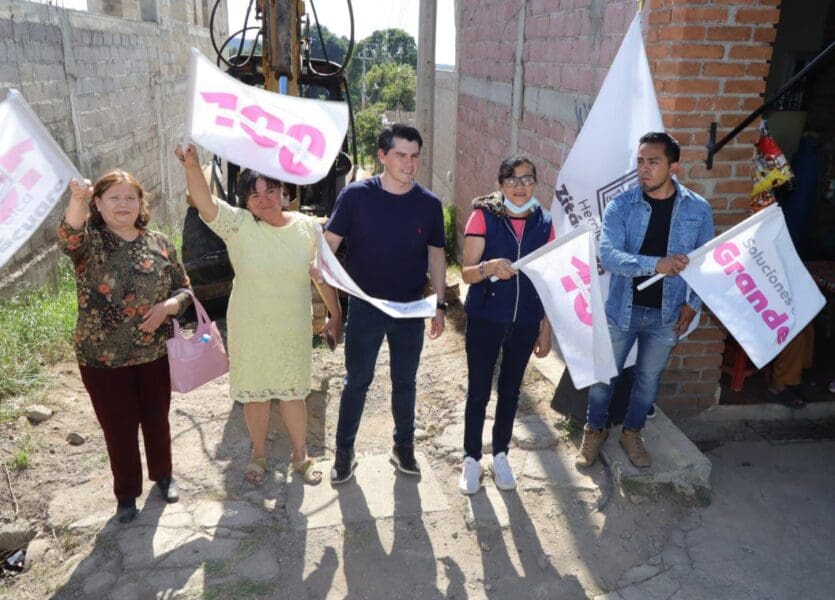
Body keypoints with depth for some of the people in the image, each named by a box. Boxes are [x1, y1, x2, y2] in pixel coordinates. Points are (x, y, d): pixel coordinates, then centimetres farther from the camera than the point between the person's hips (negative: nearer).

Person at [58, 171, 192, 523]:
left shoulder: (160, 244, 1)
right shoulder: (89, 242, -7)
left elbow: (183, 289, 5)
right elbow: (68, 238, -32)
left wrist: (165, 307, -16)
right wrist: (77, 199, -51)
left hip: (155, 354, 2)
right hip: (103, 358, -2)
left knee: (156, 419, 18)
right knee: (119, 428, 11)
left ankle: (163, 475, 42)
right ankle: (126, 493, 31)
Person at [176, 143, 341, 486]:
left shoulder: (307, 227, -4)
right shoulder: (239, 226, -11)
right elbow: (203, 202, -28)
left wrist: (335, 314, 9)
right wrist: (192, 166, -46)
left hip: (294, 328, 1)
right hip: (250, 328, -1)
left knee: (293, 391, 14)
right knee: (255, 392, 14)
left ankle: (300, 455, 33)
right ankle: (259, 455, 36)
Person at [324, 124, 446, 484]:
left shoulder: (429, 204, -3)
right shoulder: (356, 196, -10)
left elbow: (435, 255, 5)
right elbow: (329, 243, -8)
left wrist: (439, 306, 4)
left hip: (411, 309, 2)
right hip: (365, 307, -2)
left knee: (405, 381, 16)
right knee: (357, 381, 10)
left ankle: (403, 446, 34)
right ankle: (344, 451, 26)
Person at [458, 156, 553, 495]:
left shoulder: (543, 224, 1)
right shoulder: (484, 216, -9)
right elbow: (467, 273, -12)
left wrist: (546, 329, 5)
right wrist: (490, 267, -34)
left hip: (524, 323, 3)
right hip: (485, 320, -3)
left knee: (510, 391, 16)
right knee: (478, 391, 6)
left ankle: (500, 455, 34)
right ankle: (472, 458, 24)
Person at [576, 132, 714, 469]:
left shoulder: (698, 209, -5)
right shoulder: (621, 206, -11)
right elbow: (608, 255, -24)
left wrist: (693, 304, -4)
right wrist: (656, 264, -34)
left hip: (666, 314, 1)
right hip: (622, 309, -1)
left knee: (649, 378, 16)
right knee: (604, 375, 12)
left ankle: (632, 434, 39)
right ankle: (595, 430, 36)